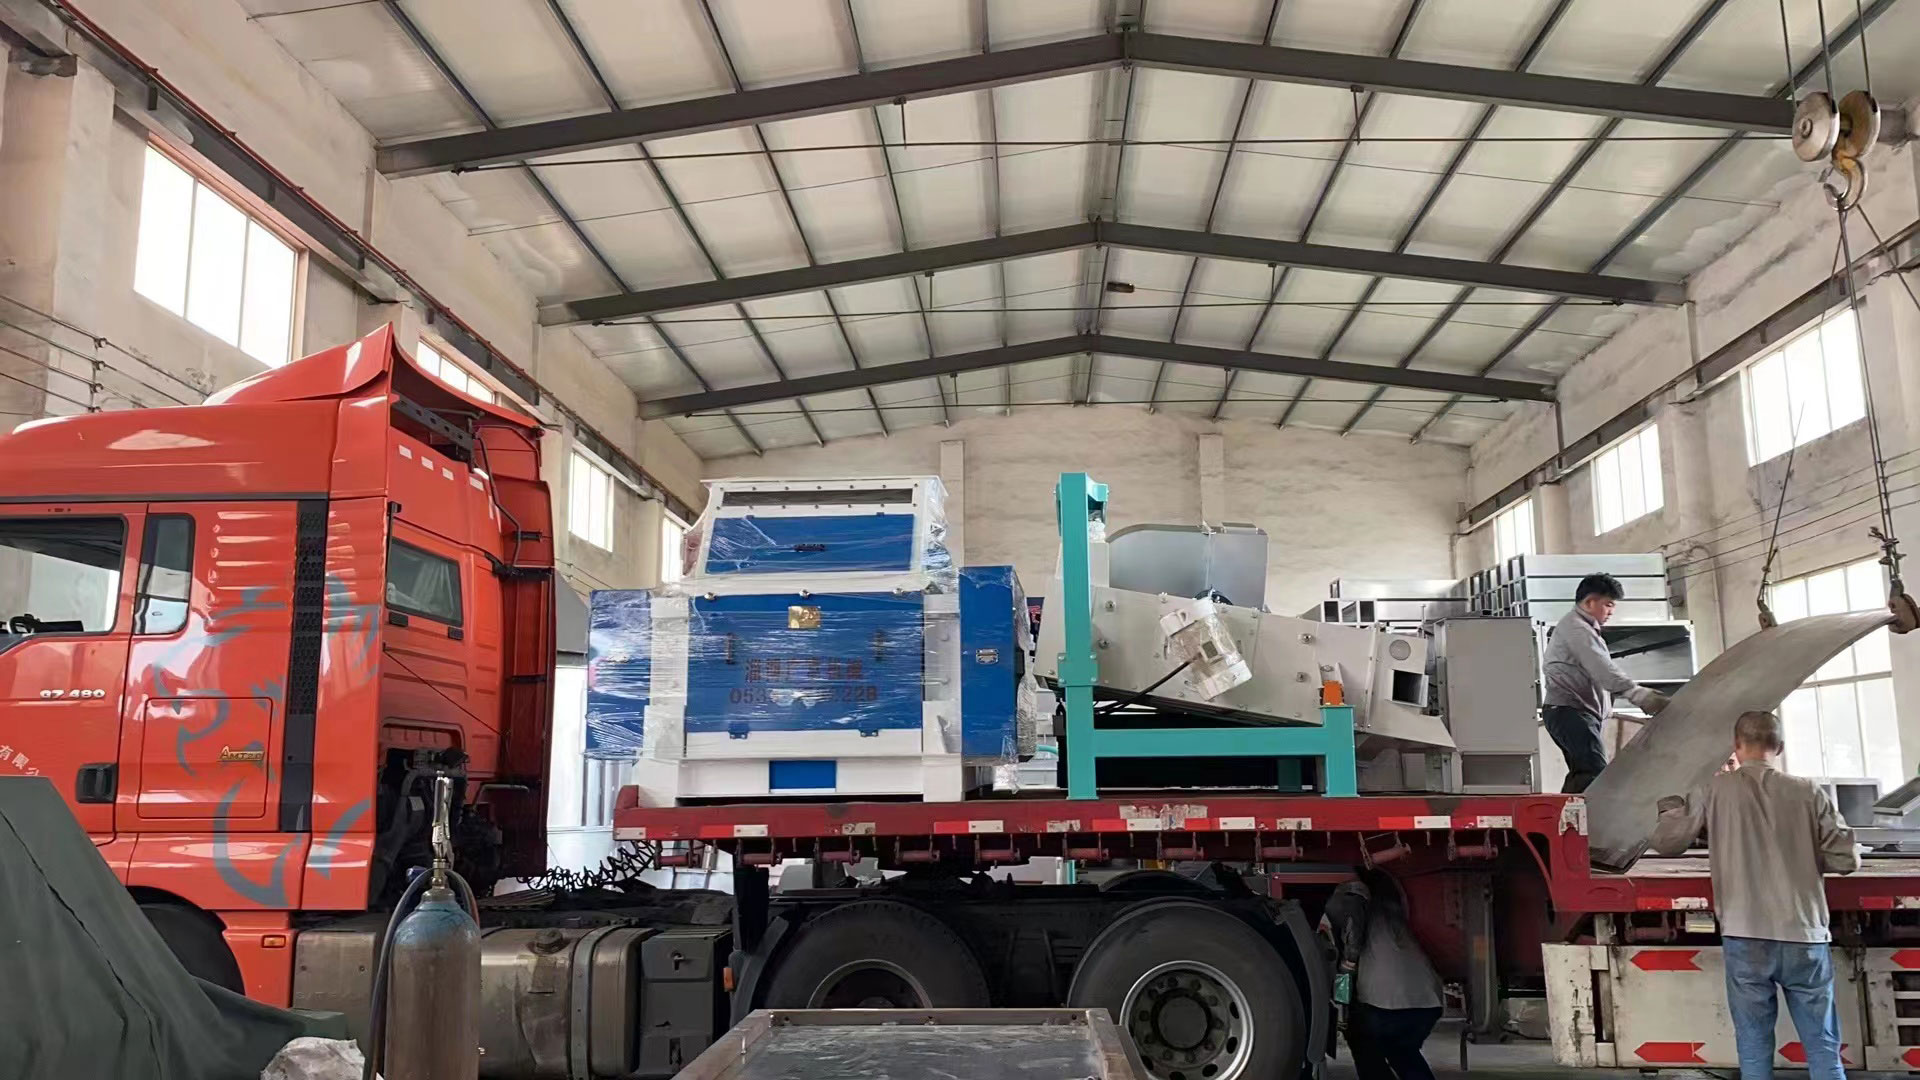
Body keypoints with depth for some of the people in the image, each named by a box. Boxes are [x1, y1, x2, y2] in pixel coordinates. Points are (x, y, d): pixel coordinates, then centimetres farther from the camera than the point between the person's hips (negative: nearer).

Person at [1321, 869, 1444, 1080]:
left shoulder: (1358, 888, 7)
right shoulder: (1392, 900, 28)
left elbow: (1346, 904, -17)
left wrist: (1349, 957, -8)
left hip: (1384, 999, -6)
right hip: (1429, 1000, 6)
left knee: (1365, 1049, 20)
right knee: (1403, 1053, 30)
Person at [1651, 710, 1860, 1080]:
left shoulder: (1716, 789, -2)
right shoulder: (1808, 792, 0)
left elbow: (1664, 841, 2)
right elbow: (1847, 859, 3)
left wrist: (1673, 805, 20)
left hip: (1745, 939, -1)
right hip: (1805, 938, 1)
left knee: (1754, 1049, 7)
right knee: (1823, 1048, 10)